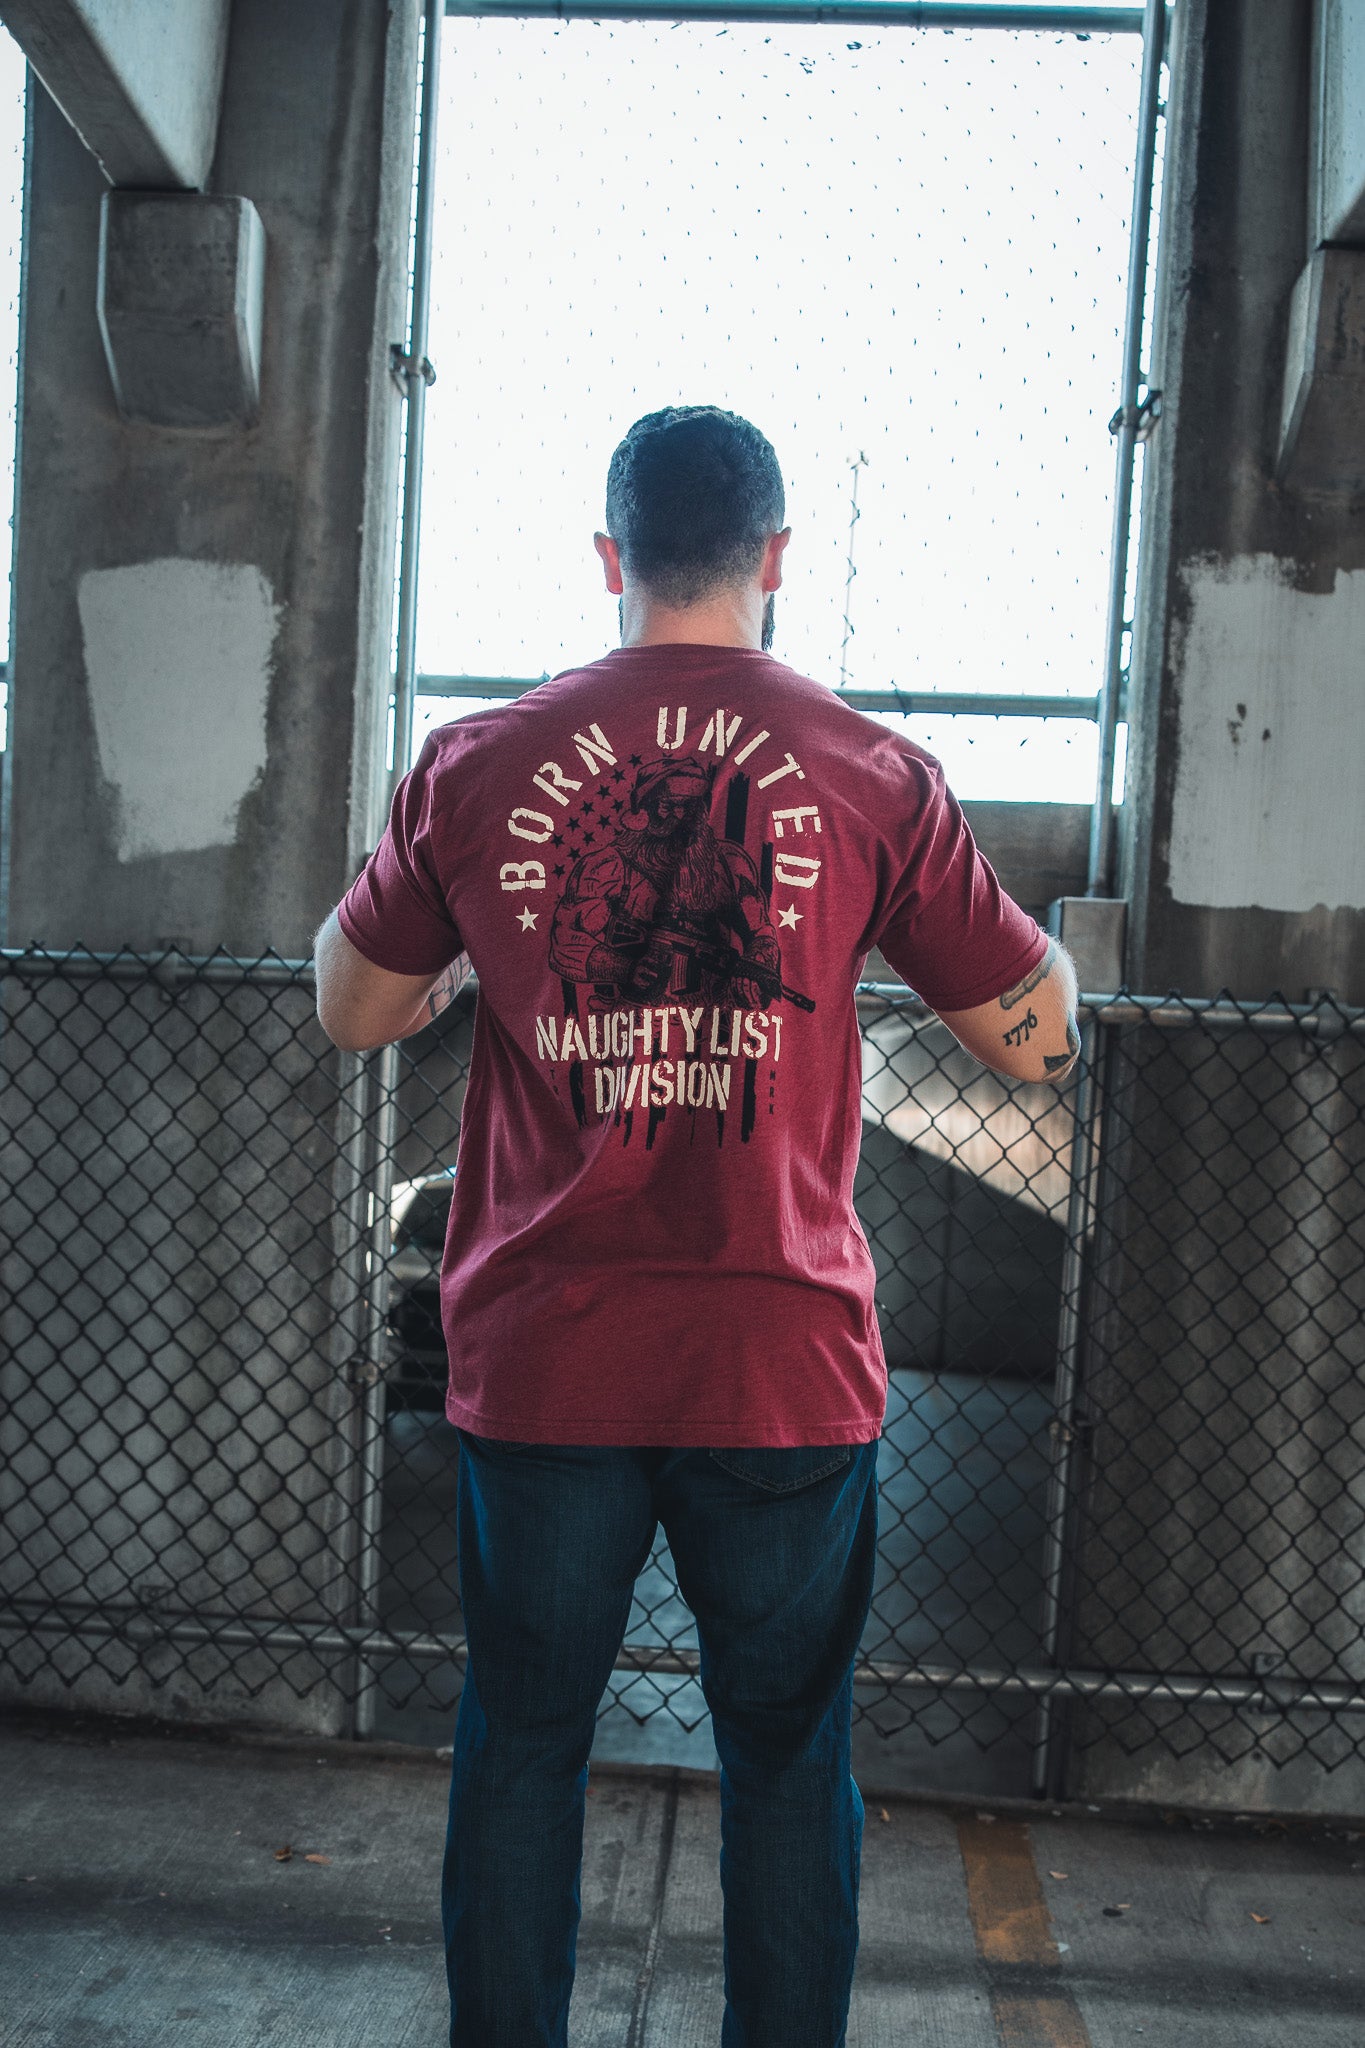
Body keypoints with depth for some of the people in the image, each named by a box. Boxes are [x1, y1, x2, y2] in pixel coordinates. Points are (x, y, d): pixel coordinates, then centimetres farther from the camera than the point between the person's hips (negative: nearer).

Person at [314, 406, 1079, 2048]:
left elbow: (350, 1012, 11)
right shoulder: (875, 779, -4)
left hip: (540, 1357, 1)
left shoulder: (475, 764, -1)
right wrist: (1047, 949, 25)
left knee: (520, 1740, 19)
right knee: (787, 1755, 17)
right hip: (783, 1360, 0)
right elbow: (1036, 1040, 3)